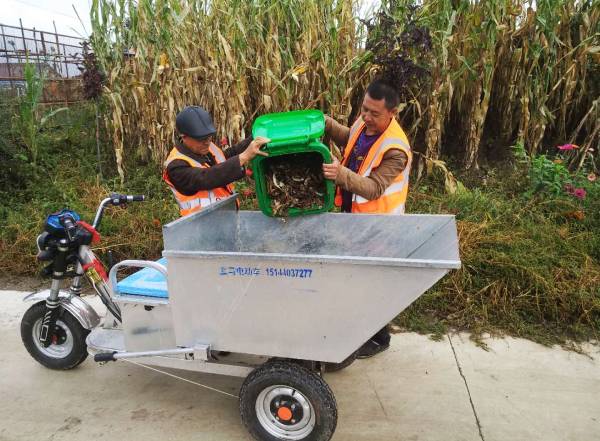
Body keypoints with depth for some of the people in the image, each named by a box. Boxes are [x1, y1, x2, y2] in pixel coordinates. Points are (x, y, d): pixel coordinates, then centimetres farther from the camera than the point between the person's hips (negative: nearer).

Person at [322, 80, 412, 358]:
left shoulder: (395, 149, -28)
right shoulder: (363, 124, -4)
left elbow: (374, 188, -34)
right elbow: (349, 139, 19)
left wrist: (341, 175, -48)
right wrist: (325, 124, 3)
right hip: (353, 214, 8)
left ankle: (379, 338, 30)